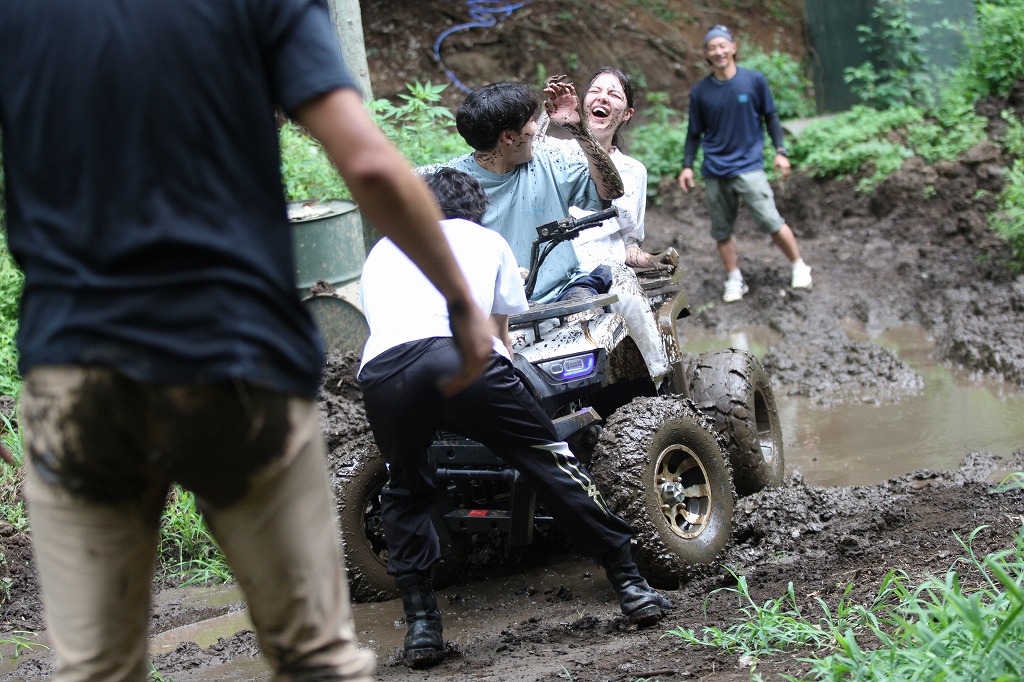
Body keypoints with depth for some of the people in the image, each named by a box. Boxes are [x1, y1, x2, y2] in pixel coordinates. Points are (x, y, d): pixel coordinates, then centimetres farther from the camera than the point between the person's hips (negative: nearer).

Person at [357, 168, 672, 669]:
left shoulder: (382, 250, 37)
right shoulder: (485, 240, 33)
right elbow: (501, 331, 43)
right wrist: (499, 353, 66)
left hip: (381, 371, 2)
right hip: (461, 357, -2)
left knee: (404, 492, 24)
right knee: (550, 461, 13)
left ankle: (420, 624, 13)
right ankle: (629, 585, 16)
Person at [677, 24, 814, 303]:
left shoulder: (754, 80, -3)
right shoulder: (700, 92, 2)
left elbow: (771, 116, 7)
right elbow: (695, 133, 11)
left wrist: (780, 151, 1)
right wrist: (687, 166, 4)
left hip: (748, 167, -2)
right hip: (715, 172, 2)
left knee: (771, 222, -9)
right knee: (722, 230, 6)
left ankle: (799, 267, 9)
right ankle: (734, 280, 19)